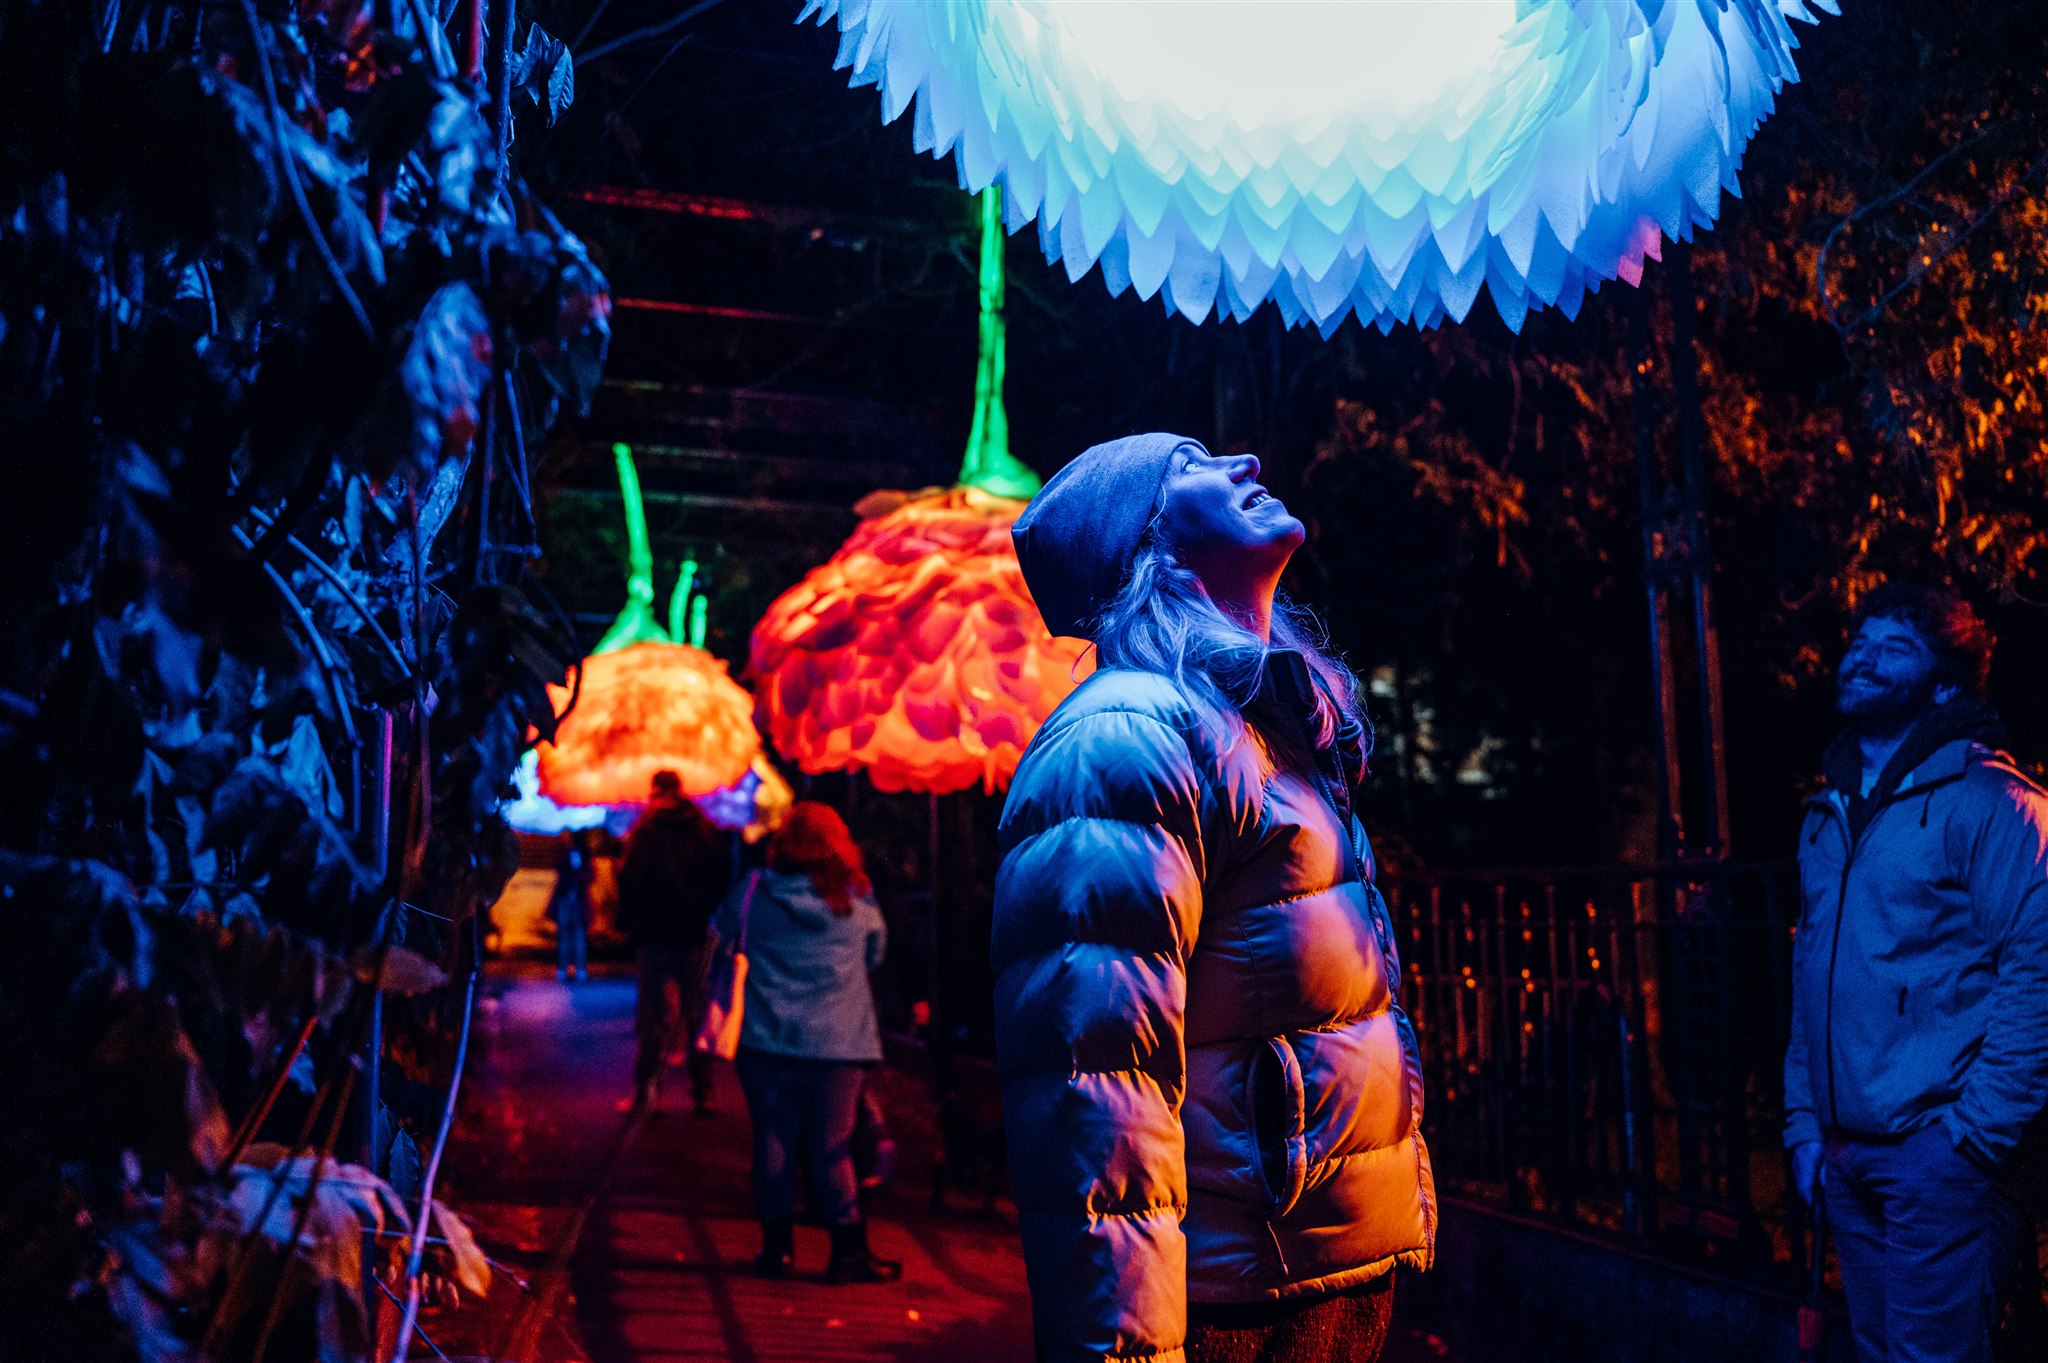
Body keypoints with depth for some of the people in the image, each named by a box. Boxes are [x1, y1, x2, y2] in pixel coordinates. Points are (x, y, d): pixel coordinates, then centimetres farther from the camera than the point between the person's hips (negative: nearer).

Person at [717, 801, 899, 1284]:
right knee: (831, 1148, 5)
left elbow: (720, 956, 10)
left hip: (765, 1040, 1)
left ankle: (777, 1246, 17)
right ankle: (849, 1251, 11)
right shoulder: (858, 899, -2)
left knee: (773, 1140, 10)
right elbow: (875, 955, 13)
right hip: (837, 1043, -1)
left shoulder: (751, 894, -1)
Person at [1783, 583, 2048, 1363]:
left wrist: (1978, 1133, -17)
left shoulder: (1985, 801, -7)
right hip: (1843, 1154, 6)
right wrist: (1803, 1125, 12)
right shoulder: (1827, 817, 13)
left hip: (1935, 1152, -6)